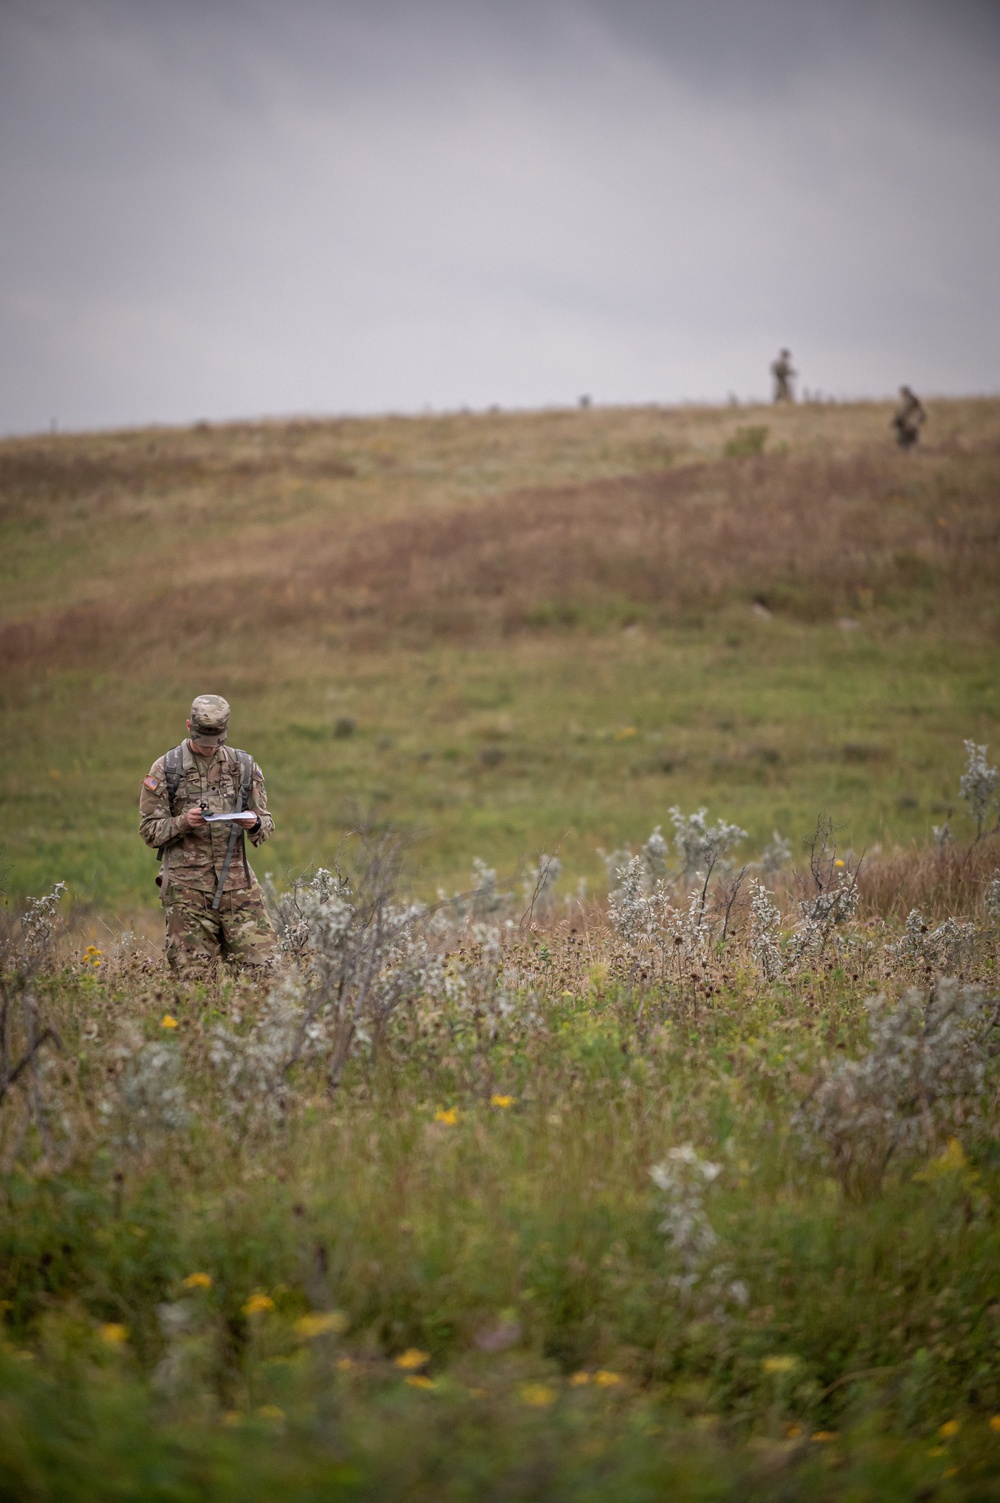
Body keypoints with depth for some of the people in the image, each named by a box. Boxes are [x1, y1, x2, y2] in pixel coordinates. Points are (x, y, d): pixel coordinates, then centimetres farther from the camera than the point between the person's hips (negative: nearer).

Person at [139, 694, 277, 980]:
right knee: (192, 975, -2)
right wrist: (183, 822, -18)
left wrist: (255, 825, -12)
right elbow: (150, 831, 1)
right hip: (186, 885, -2)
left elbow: (265, 825, 12)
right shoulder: (165, 769, 2)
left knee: (262, 965, -6)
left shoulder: (244, 766, 10)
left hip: (237, 881, 2)